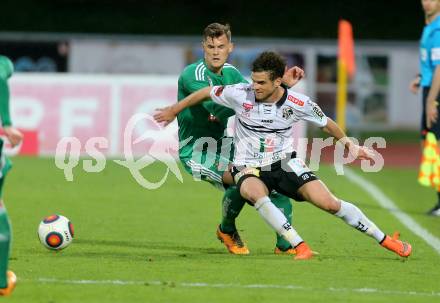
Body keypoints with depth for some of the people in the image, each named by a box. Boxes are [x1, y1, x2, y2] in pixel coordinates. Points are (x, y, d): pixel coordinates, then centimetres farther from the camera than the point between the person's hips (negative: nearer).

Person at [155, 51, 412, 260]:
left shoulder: (299, 103, -12)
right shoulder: (240, 94, -14)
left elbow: (325, 123, 8)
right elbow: (206, 92, 3)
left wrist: (350, 145, 9)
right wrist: (173, 111, 12)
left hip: (285, 162, 1)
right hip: (249, 167, -1)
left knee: (328, 203, -15)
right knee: (255, 193, -39)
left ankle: (384, 239, 1)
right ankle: (301, 247, -38)